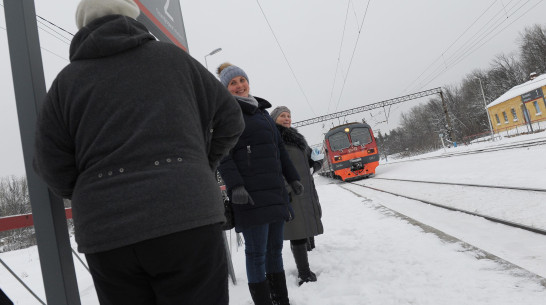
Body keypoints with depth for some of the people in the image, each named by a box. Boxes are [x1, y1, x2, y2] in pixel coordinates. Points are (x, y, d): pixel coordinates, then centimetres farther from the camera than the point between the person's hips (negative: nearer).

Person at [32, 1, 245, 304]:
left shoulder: (67, 79, 10)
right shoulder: (173, 56, 10)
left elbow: (54, 169, 5)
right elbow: (230, 119, 12)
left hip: (106, 235, 2)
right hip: (187, 219, -1)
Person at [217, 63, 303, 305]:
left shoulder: (262, 111, 22)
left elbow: (279, 148, 23)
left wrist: (293, 178, 18)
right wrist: (235, 186, -20)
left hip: (275, 191, 7)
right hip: (250, 194, -6)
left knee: (275, 249, 12)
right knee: (257, 253, -4)